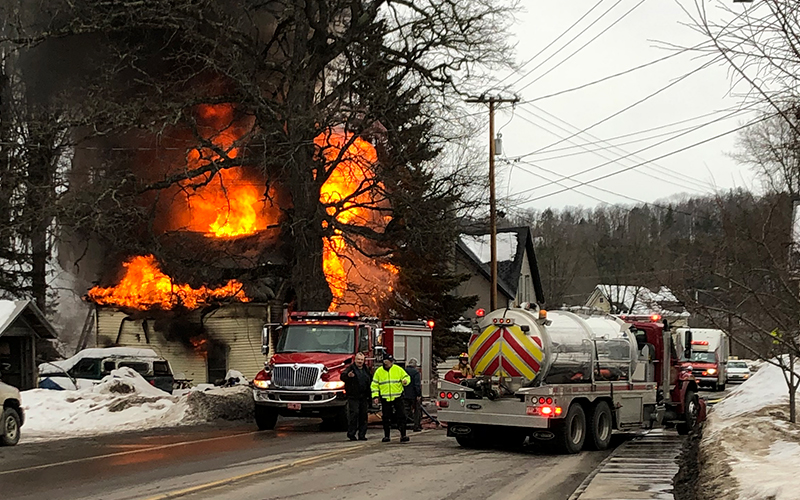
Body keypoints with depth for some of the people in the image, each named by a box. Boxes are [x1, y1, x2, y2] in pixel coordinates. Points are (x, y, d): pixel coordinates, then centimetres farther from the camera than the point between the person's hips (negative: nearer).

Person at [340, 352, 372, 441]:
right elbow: (342, 376, -20)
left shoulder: (366, 369, 15)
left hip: (364, 397, 6)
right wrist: (348, 376, -43)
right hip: (353, 397, -6)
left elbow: (371, 380, 27)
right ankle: (351, 434, -3)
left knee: (363, 415, 7)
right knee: (354, 414, -10)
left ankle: (362, 435, 13)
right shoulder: (350, 368, -4)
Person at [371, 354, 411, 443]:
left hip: (397, 397, 0)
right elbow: (374, 385, 6)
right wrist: (375, 396, -2)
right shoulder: (379, 371, 3)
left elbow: (406, 377, 8)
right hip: (385, 398, 0)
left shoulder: (398, 369, 3)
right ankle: (386, 436, 14)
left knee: (401, 416, -5)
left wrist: (405, 381, -16)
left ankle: (403, 435, -3)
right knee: (386, 418, 5)